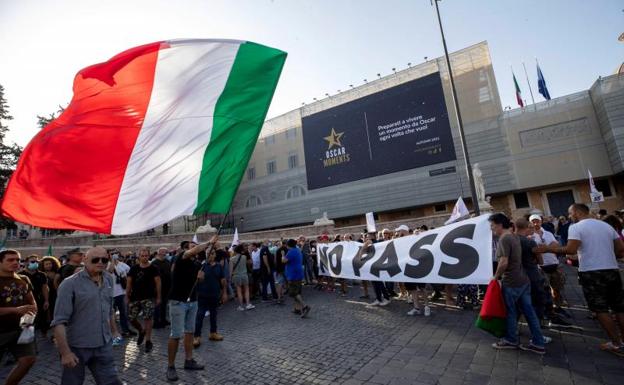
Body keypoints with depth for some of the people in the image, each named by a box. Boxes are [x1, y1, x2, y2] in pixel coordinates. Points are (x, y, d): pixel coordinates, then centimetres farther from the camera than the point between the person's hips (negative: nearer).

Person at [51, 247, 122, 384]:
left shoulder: (109, 279, 3)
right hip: (77, 347, -4)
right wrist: (65, 352, -19)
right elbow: (59, 322, -16)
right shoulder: (70, 284, -14)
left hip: (104, 346, 5)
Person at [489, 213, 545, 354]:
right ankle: (538, 343, 20)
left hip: (511, 282, -8)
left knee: (510, 312, 7)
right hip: (523, 280, 9)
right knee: (529, 311, 13)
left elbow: (503, 263, -24)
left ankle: (510, 340, 21)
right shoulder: (514, 236, 9)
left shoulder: (504, 239, -19)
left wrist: (496, 276, -12)